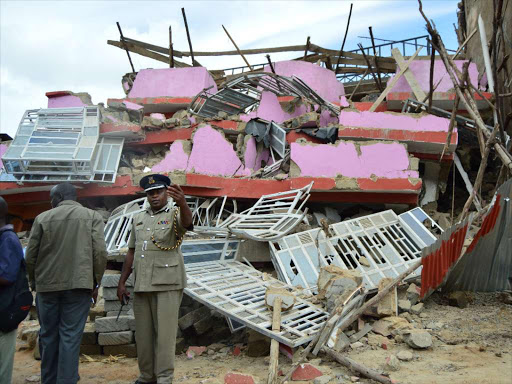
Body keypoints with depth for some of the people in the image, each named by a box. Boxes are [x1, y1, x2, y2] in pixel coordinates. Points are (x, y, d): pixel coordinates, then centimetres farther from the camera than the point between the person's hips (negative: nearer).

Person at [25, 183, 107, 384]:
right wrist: (95, 283, 4)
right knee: (70, 336, 1)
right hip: (78, 284, -1)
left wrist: (34, 282, 17)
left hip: (47, 285, 2)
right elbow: (100, 252, -5)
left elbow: (31, 255, 3)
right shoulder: (92, 216, 2)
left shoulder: (43, 218, 3)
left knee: (48, 336, 13)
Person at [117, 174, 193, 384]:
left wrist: (182, 202, -50)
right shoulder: (138, 219, 14)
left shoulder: (175, 215, -2)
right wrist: (121, 283, 11)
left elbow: (187, 221, -28)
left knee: (165, 333, -3)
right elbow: (131, 252, 16)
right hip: (142, 285, 5)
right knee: (143, 333, 11)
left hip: (167, 284, -5)